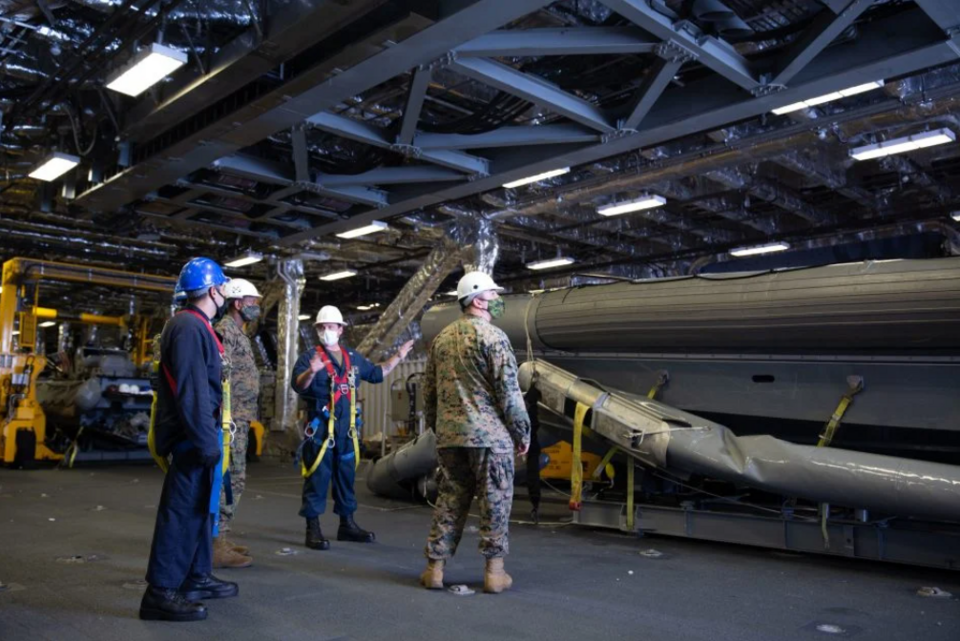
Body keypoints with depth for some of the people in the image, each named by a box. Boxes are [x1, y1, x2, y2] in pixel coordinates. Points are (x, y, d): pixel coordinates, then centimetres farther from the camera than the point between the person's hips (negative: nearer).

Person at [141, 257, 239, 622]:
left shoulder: (195, 326, 15)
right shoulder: (189, 327, -17)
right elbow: (191, 391, -24)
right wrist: (206, 441, -24)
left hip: (195, 435, 10)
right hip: (191, 438, -10)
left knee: (200, 508, 17)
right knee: (181, 511, -5)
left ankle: (197, 578, 27)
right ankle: (161, 592, 1)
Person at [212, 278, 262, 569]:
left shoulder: (237, 332, 19)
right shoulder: (225, 330, -12)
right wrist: (228, 419, -23)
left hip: (239, 419, 10)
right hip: (232, 419, -10)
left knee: (232, 478, 14)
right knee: (231, 479, -9)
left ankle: (218, 538, 21)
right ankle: (216, 546, -5)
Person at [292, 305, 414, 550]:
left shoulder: (353, 358, 15)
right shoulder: (309, 357, -3)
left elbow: (376, 373, 27)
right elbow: (298, 385, -19)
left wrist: (398, 357, 26)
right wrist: (311, 372, -39)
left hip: (347, 428, 6)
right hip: (321, 426, -6)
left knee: (346, 476, 14)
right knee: (317, 477, -4)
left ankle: (347, 524, 25)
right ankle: (313, 529, 3)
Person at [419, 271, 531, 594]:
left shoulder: (441, 338, 12)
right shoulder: (492, 336, -8)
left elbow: (429, 390, 16)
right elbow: (509, 391, -12)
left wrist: (437, 427, 24)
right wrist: (523, 433, -3)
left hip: (449, 436, 6)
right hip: (489, 435, -6)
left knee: (449, 500, 12)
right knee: (495, 502, 5)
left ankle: (434, 568, 15)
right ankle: (494, 571, 10)